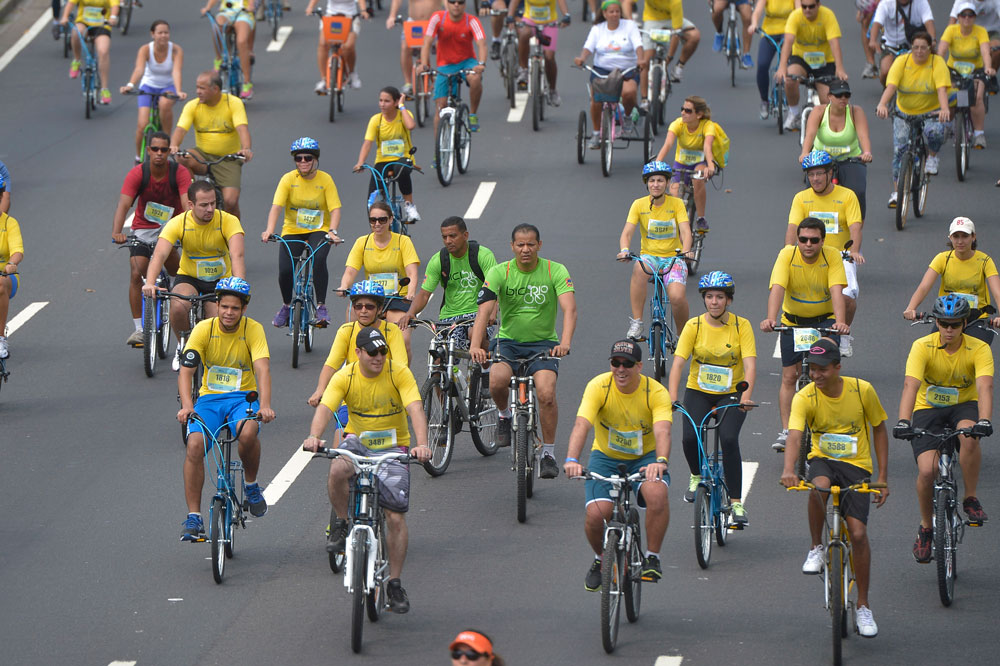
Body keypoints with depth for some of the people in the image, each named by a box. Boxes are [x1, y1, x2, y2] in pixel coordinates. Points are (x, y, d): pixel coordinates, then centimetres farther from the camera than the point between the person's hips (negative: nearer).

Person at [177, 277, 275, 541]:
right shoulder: (204, 329, -6)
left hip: (242, 398, -1)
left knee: (248, 432, -35)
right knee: (194, 445, -24)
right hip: (210, 398, 1)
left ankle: (251, 484, -5)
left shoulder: (253, 329, -8)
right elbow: (185, 370, -13)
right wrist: (186, 406, -30)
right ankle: (193, 517, -14)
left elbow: (262, 369, -20)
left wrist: (265, 406, -37)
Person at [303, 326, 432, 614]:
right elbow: (325, 407, -24)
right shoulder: (345, 376, -11)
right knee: (337, 471, -35)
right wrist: (314, 436, -45)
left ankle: (394, 583, 7)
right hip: (357, 441, 0)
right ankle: (342, 524, -8)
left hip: (393, 448, 0)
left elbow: (415, 409, -26)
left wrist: (422, 444, -44)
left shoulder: (399, 374, -14)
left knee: (396, 517, -8)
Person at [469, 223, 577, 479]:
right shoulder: (499, 273, -7)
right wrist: (475, 345, -35)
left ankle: (548, 453, -7)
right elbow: (485, 310, -18)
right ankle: (505, 415, 2)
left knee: (546, 394, -26)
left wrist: (565, 342, -39)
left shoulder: (555, 271, -8)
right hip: (508, 342, 1)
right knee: (497, 380, -32)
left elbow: (570, 308, -20)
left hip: (543, 343, -1)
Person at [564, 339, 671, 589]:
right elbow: (582, 425, -32)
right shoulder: (598, 386, -19)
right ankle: (600, 559, 14)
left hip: (645, 458, -1)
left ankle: (652, 558, -13)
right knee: (596, 514, -21)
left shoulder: (656, 393, -19)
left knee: (656, 492, -34)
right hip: (606, 457, 1)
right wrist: (572, 460, -49)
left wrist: (661, 462, -55)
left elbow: (662, 431, -34)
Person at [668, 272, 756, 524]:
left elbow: (750, 364, -19)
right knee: (690, 437, -21)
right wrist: (672, 398, -31)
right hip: (698, 392, 1)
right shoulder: (694, 326, -8)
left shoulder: (741, 326, -10)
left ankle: (736, 503, -16)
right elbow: (678, 363, -16)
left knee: (728, 438, -24)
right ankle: (697, 475, 14)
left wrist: (746, 397, -35)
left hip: (732, 393, -1)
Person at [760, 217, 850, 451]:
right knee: (789, 376, -1)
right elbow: (777, 288, -30)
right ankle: (786, 431, 3)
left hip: (825, 320, -1)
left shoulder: (832, 257, -17)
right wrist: (771, 319, -46)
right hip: (793, 321, 1)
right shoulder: (787, 255, -18)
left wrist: (840, 322, -45)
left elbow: (836, 291, -28)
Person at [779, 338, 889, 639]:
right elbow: (794, 436, -27)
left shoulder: (862, 390, -10)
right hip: (823, 459, 0)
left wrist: (883, 478, -1)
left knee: (858, 533, -11)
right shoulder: (804, 397, -13)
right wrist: (788, 470, -47)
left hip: (856, 465, 0)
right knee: (818, 487, -38)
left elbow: (879, 430, 2)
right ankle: (816, 549, -13)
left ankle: (863, 606, 4)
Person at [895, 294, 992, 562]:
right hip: (928, 409, 0)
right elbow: (911, 385, -29)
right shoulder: (923, 347, -17)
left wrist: (984, 421, -47)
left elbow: (985, 386, -29)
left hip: (964, 406, 0)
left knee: (969, 437, -37)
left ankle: (970, 499, -16)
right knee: (927, 471, -20)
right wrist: (903, 422, -45)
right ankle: (925, 528, 6)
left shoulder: (979, 349, -16)